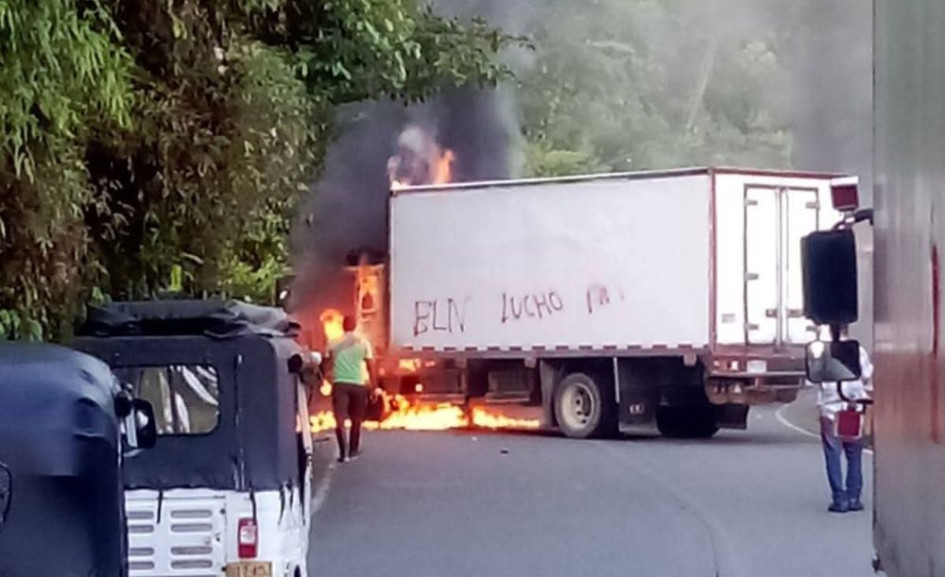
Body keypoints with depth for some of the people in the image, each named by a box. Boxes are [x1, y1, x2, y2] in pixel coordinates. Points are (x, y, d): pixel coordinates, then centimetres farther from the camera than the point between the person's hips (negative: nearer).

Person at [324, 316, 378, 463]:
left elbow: (327, 367, 8)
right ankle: (353, 450, 27)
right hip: (358, 384, 0)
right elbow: (371, 367, 0)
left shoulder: (333, 344, 7)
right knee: (356, 419, 17)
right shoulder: (363, 342, 3)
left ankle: (343, 452, -17)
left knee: (340, 420, -3)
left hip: (339, 384, 0)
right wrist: (374, 387, 6)